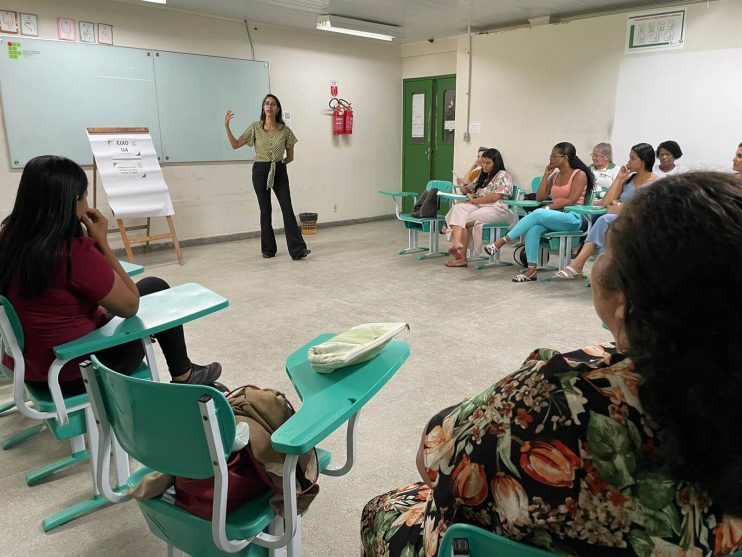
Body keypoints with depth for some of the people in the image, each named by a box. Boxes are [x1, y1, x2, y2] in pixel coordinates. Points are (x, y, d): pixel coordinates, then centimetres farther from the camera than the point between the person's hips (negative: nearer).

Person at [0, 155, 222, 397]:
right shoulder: (75, 252, -30)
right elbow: (130, 306, -16)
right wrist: (101, 241, -15)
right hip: (74, 371, -8)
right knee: (157, 289, 12)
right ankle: (183, 377, 27)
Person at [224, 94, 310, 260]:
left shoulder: (285, 130, 0)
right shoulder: (255, 127, 0)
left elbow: (290, 156, 9)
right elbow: (235, 145, 0)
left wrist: (279, 163, -4)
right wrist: (227, 126, -9)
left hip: (279, 172, 0)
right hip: (260, 171, 0)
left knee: (288, 209, -7)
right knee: (265, 210, 4)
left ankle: (298, 250, -7)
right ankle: (268, 249, 16)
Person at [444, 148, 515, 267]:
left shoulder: (502, 175, 3)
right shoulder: (483, 177, 29)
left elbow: (495, 197, -12)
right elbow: (466, 191, 33)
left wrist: (474, 200, -7)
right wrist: (463, 186, 8)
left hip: (497, 209, -7)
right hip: (479, 207, 7)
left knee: (463, 220, -27)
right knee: (458, 208, -24)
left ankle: (462, 256, -29)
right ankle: (457, 243, -43)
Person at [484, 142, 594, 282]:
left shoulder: (579, 174, -2)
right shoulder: (555, 176, 19)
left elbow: (571, 201, -13)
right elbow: (539, 198, 12)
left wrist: (548, 209, -18)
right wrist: (546, 175, 8)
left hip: (572, 218, -6)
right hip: (555, 217, 6)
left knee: (538, 214, -32)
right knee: (533, 229, -28)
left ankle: (502, 241, -31)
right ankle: (531, 270, -32)